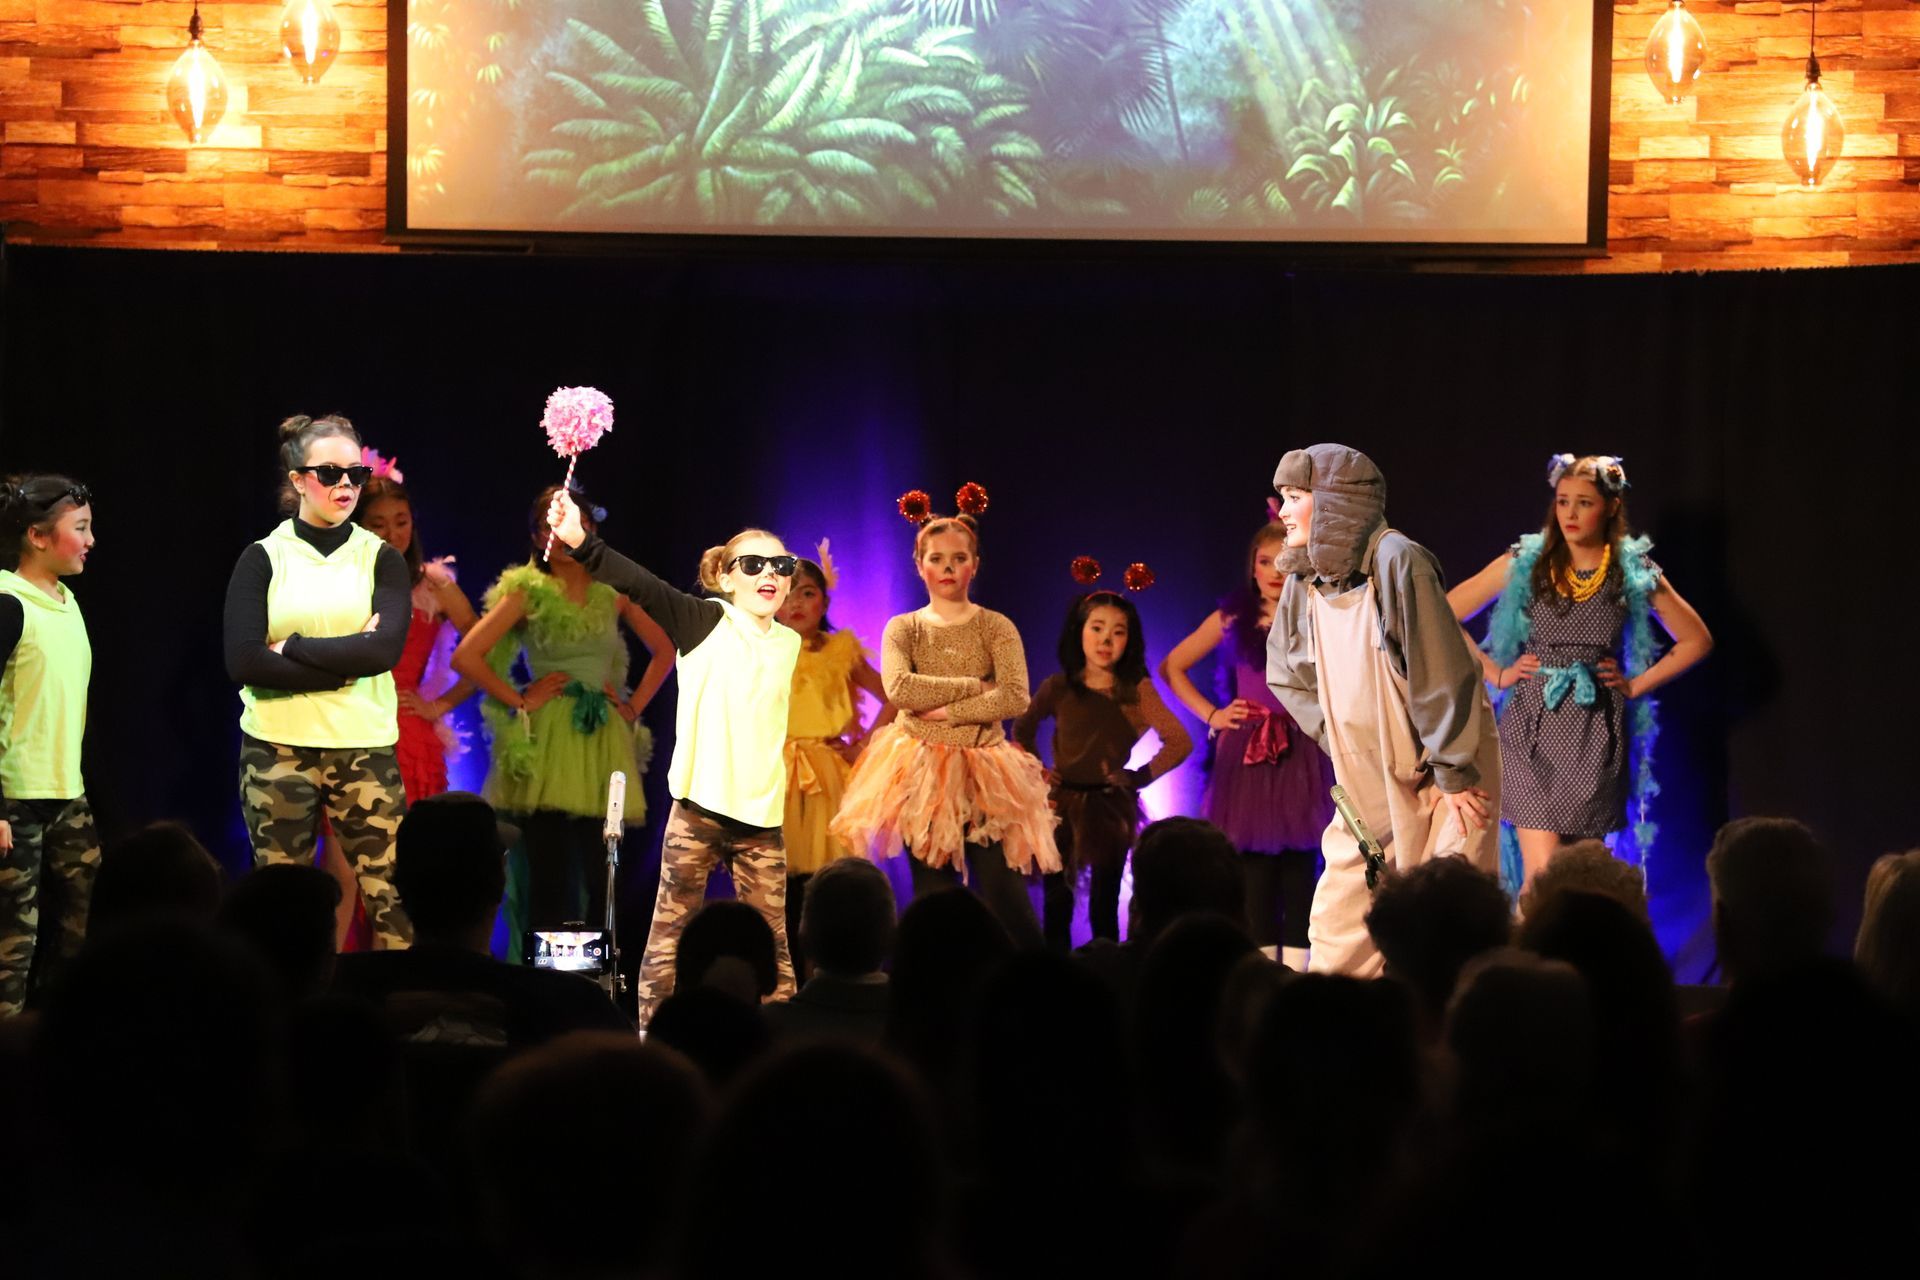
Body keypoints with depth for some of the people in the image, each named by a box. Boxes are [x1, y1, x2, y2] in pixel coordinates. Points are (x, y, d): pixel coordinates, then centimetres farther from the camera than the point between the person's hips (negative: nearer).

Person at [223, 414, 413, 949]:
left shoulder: (380, 558, 7)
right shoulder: (262, 559, 4)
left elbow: (386, 648, -9)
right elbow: (244, 661, -9)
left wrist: (293, 649, -10)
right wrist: (347, 662, -11)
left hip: (365, 747, 0)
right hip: (278, 749, 0)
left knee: (392, 896, -5)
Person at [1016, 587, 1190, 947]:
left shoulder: (1136, 691, -5)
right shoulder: (1058, 688, 1)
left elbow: (1179, 742, -9)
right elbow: (1022, 729, 18)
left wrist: (1141, 776, -9)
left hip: (1112, 806, -2)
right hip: (1063, 804, 2)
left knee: (1104, 905, 4)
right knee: (1057, 904, 3)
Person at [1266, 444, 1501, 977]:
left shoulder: (1396, 562, -20)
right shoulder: (1304, 581, 1)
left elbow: (1442, 673, -20)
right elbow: (1286, 675, 15)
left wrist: (1452, 775, -17)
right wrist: (1339, 744, 7)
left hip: (1442, 775, -7)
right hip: (1370, 783, 7)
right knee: (1337, 935, 4)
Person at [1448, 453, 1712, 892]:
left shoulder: (1635, 574, 3)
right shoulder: (1524, 564, 1)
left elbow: (1696, 641, 13)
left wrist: (1636, 685, 5)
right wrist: (1496, 673, 1)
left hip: (1596, 734, 1)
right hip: (1532, 728, -1)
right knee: (1540, 876, -11)